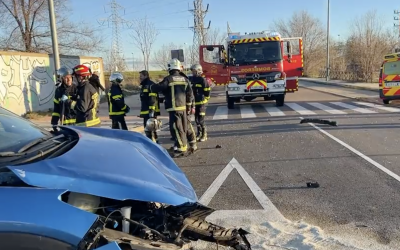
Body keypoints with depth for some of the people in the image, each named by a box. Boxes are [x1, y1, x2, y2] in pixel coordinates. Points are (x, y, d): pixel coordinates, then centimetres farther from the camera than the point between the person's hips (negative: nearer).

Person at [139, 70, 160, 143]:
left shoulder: (151, 85, -12)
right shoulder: (143, 85, 20)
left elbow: (153, 99, -21)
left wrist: (151, 110, -25)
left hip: (151, 111, -11)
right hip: (146, 112, 11)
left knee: (149, 129, -12)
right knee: (147, 129, 16)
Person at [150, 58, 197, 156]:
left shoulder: (168, 79, -9)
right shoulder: (185, 79, 9)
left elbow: (159, 88, -12)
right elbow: (190, 94, 9)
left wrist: (151, 86, 9)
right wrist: (189, 106, 16)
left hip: (174, 108, -6)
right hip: (183, 107, 7)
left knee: (176, 128, -3)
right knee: (185, 126, 17)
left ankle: (181, 148, -3)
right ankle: (192, 144, 24)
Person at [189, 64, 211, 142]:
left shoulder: (202, 80, -10)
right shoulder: (191, 79, 10)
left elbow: (207, 91, -7)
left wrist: (205, 99, -2)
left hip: (201, 102, -6)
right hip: (194, 102, 7)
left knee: (201, 119, -6)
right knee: (196, 119, 12)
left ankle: (204, 135, 5)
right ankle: (199, 134, 24)